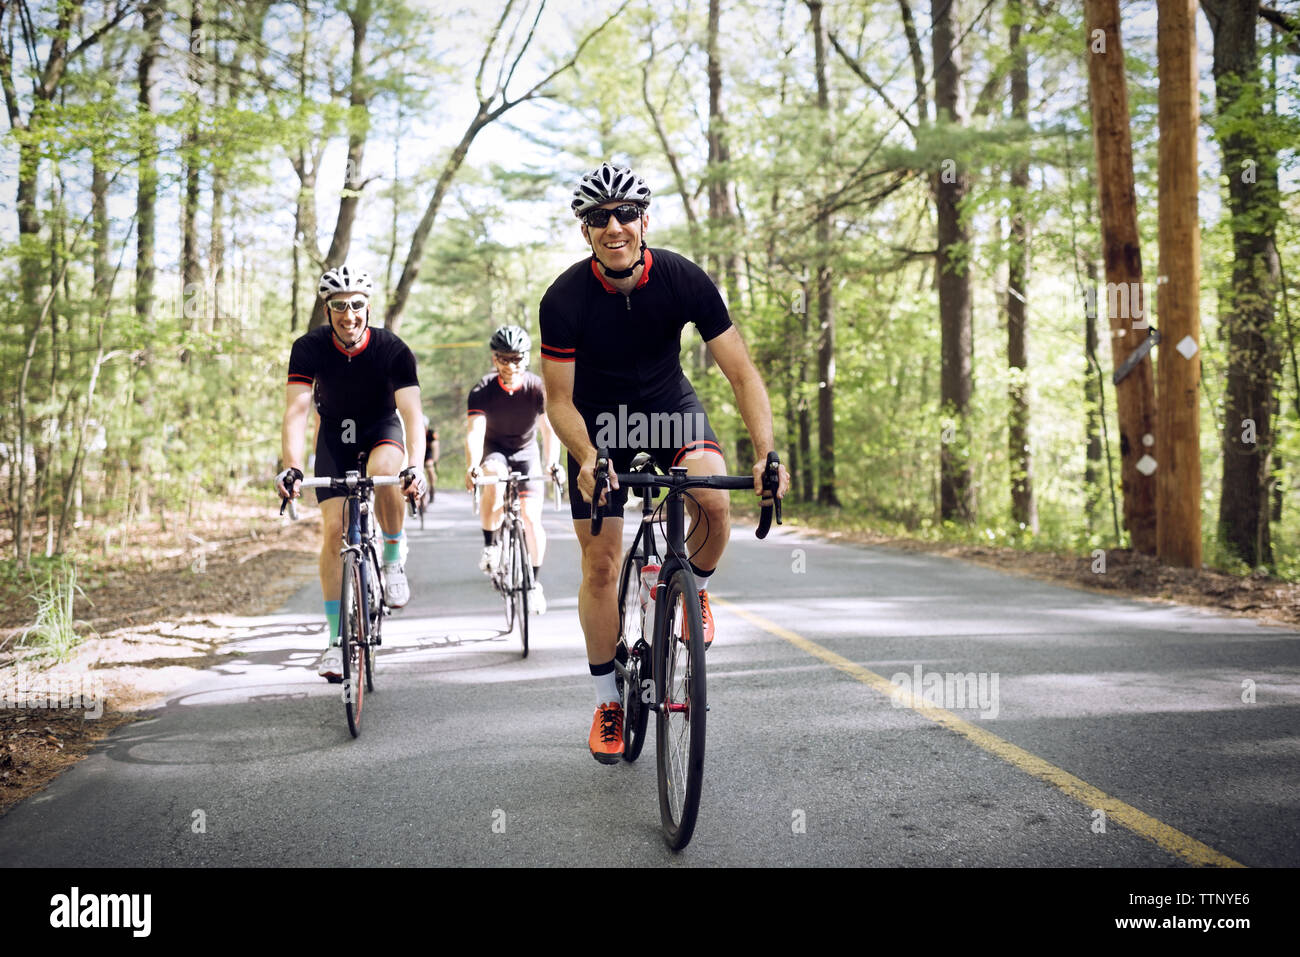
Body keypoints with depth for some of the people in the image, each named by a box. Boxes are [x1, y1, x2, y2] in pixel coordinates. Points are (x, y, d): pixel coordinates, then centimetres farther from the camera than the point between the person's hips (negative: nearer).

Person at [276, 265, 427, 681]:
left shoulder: (392, 350, -24)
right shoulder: (310, 348, -21)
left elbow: (411, 412, -32)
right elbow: (296, 410, -29)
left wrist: (415, 466, -50)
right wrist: (291, 468, -45)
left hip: (381, 431, -1)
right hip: (334, 436, 1)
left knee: (385, 469, -37)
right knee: (333, 529, -10)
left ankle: (393, 558, -12)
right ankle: (336, 639, 0)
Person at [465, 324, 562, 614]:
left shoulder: (538, 388, -20)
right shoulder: (482, 390, -21)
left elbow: (549, 429, -27)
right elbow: (474, 431, -33)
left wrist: (552, 462, -45)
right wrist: (472, 465, -50)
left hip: (525, 452, 1)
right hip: (494, 450, -1)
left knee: (532, 519, -10)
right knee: (492, 477, -36)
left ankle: (535, 583, 8)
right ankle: (490, 544, -18)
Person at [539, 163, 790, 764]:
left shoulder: (684, 280, -22)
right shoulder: (565, 299, -24)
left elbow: (741, 372, -21)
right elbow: (559, 400, -18)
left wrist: (767, 453, -35)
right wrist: (588, 459, -37)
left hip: (669, 405, 1)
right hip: (598, 421, 0)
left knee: (714, 501, -29)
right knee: (600, 563, -3)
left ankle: (693, 591, 5)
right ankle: (608, 702, 14)